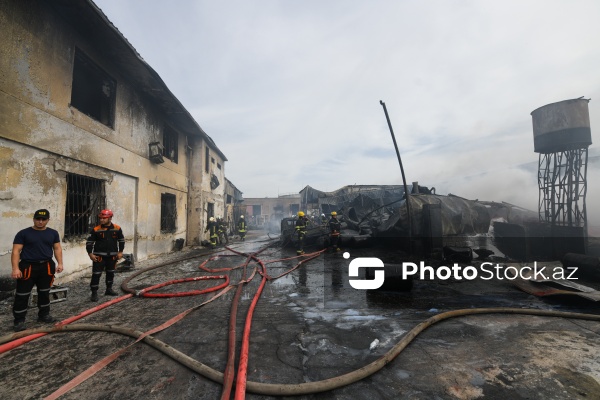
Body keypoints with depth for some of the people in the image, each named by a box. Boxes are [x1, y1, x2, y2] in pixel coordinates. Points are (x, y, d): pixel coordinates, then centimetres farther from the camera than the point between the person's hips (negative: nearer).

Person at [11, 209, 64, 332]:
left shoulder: (53, 233, 7)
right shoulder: (23, 233, -3)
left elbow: (57, 248, 6)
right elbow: (16, 251, -6)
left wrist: (60, 263, -5)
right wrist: (15, 268, -16)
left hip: (46, 267, 3)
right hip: (28, 267, -3)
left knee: (44, 293, 15)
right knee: (22, 295, 1)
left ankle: (44, 315, 29)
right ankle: (19, 320, 13)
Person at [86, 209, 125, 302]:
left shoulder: (117, 228, -2)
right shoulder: (96, 230, -8)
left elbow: (121, 240, 7)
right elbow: (89, 242, -1)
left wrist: (120, 252, 1)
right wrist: (90, 254, -9)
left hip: (112, 255, 3)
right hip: (99, 255, -3)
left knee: (111, 273, 16)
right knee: (96, 274, -5)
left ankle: (109, 289, 32)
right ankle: (94, 293, 6)